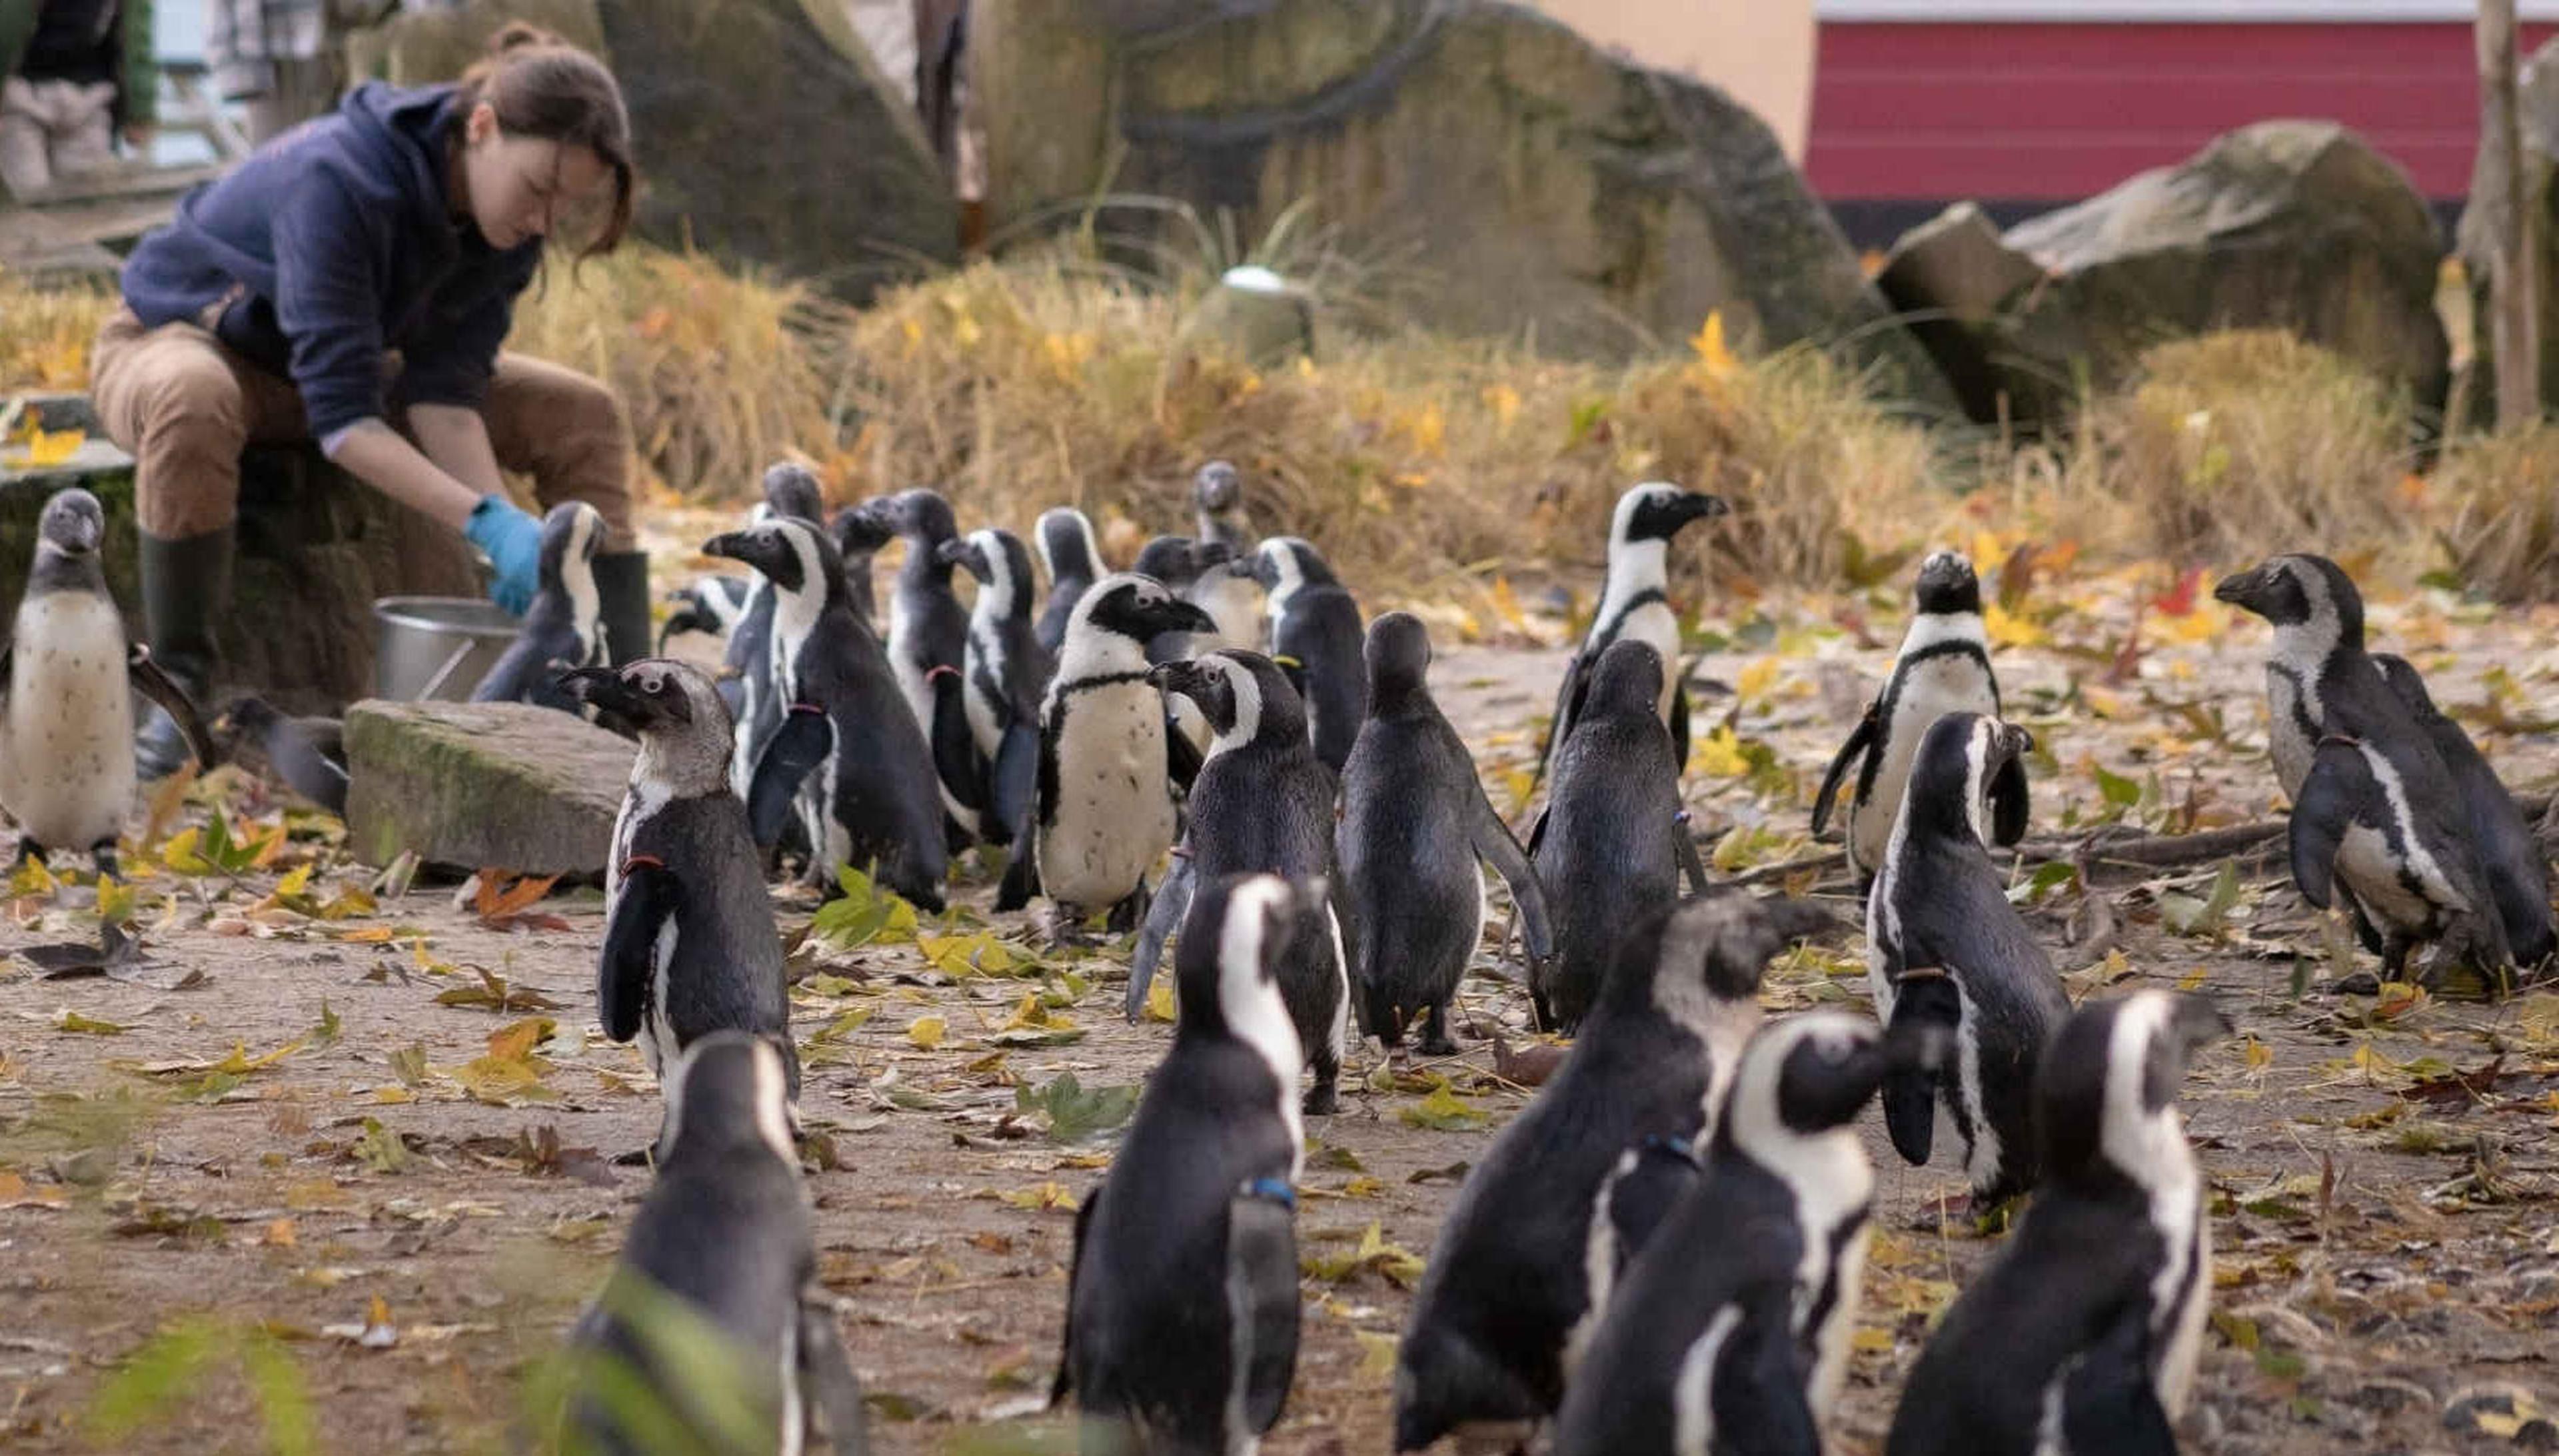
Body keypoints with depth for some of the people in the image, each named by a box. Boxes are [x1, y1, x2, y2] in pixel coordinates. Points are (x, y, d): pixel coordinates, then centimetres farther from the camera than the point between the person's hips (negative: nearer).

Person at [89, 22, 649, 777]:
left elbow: (444, 392, -17)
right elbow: (340, 413, -38)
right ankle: (176, 688, -30)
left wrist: (508, 532, -31)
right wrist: (487, 519, -46)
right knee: (193, 401, -45)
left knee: (585, 414, -7)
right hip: (178, 343, -7)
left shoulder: (509, 219, -14)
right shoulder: (339, 181, -36)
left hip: (334, 358, 7)